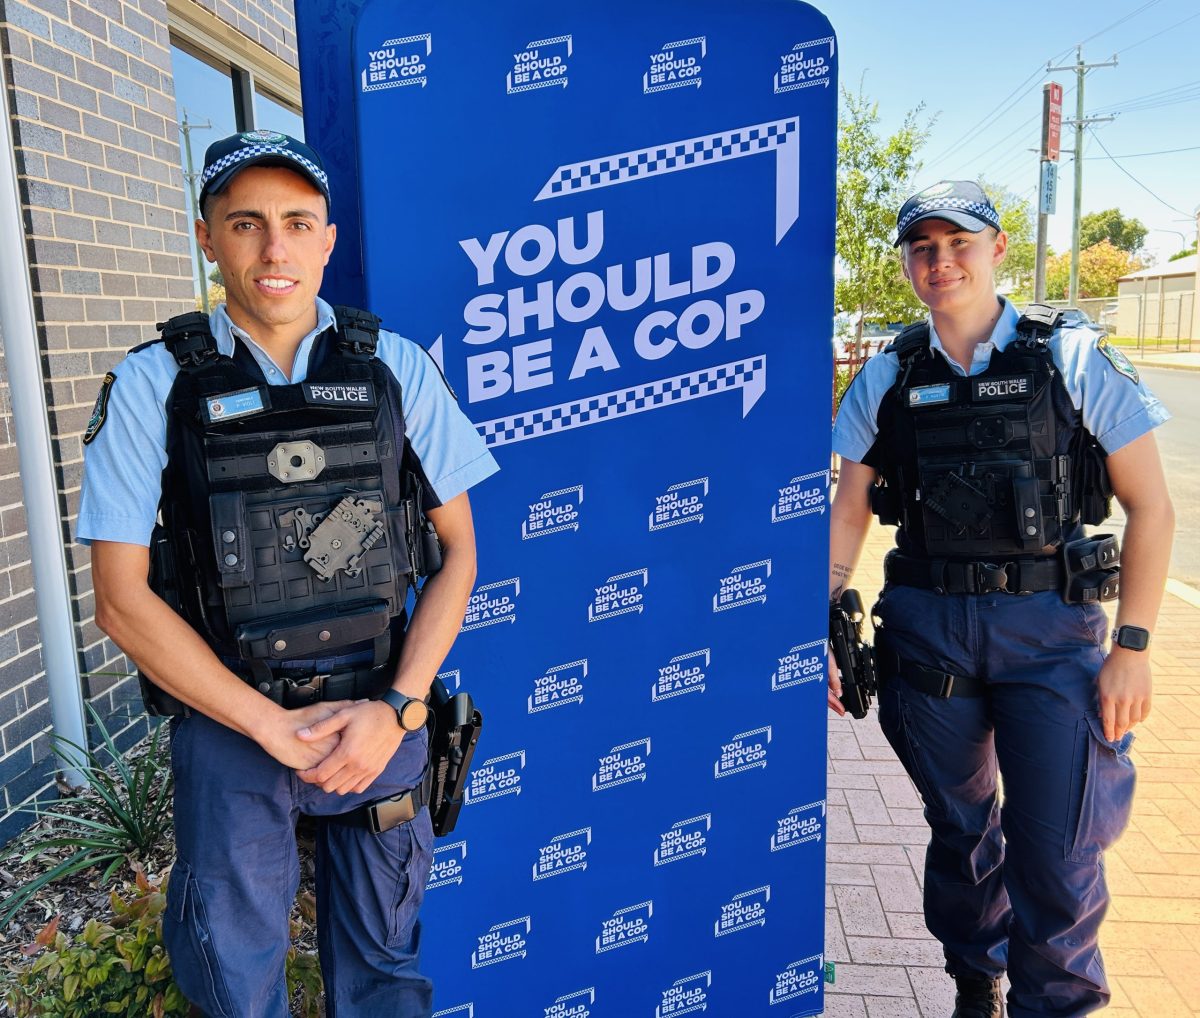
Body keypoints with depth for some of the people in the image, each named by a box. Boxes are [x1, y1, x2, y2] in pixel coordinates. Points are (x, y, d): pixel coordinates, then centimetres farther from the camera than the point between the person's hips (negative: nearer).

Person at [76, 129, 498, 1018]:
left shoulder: (396, 369, -3)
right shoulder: (152, 385, -6)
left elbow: (458, 550, 0)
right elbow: (123, 599, -7)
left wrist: (396, 709, -10)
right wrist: (275, 727, -11)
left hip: (380, 719, 1)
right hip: (228, 727, -1)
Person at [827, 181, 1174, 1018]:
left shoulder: (1072, 359, -3)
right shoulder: (889, 379, 4)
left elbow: (1150, 506, -2)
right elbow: (849, 512, 7)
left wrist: (1132, 645, -8)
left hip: (1051, 628, -2)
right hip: (928, 627, 2)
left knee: (1057, 853, -3)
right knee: (960, 830, 16)